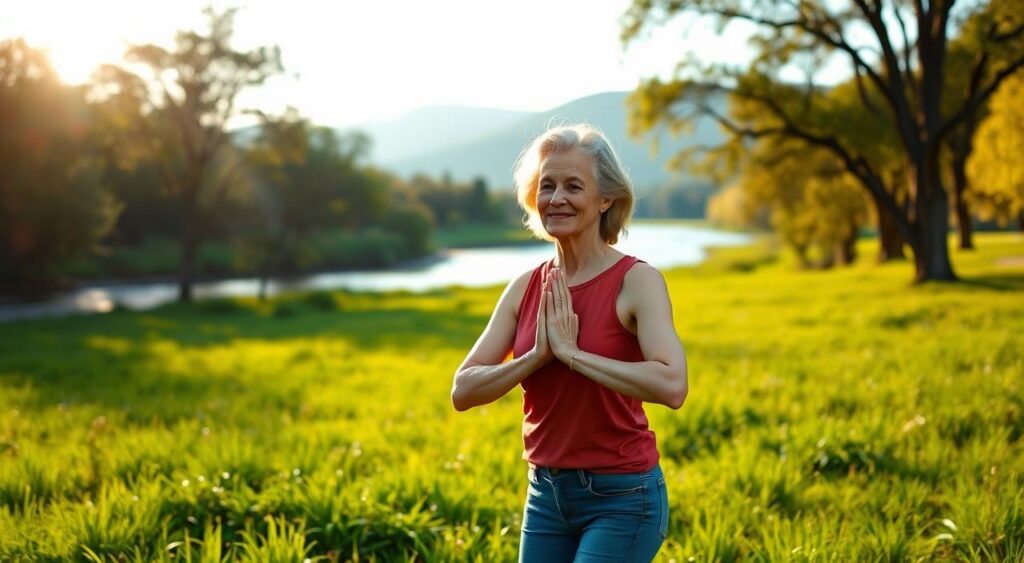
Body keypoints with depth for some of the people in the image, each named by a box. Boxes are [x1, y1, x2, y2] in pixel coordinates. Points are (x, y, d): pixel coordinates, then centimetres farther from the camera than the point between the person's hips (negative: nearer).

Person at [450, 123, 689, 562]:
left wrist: (570, 352, -23)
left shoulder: (637, 280, -12)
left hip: (621, 497, -6)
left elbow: (671, 385, -28)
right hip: (546, 493, 6)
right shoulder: (527, 288, 3)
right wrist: (537, 355, -16)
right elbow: (463, 390, -2)